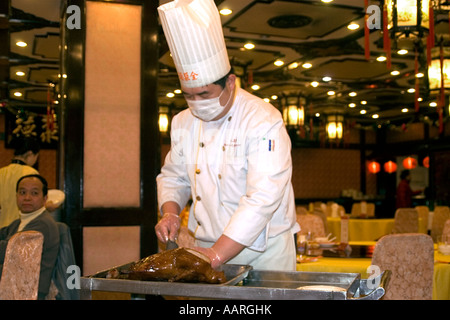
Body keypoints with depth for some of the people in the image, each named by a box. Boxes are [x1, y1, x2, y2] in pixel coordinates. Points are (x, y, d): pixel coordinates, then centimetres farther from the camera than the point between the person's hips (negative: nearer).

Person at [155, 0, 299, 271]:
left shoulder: (264, 121, -19)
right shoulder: (183, 122, 3)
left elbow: (262, 199, -26)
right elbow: (173, 175, 16)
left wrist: (216, 255, -28)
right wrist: (170, 212, -5)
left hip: (264, 251, -4)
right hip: (209, 247, 5)